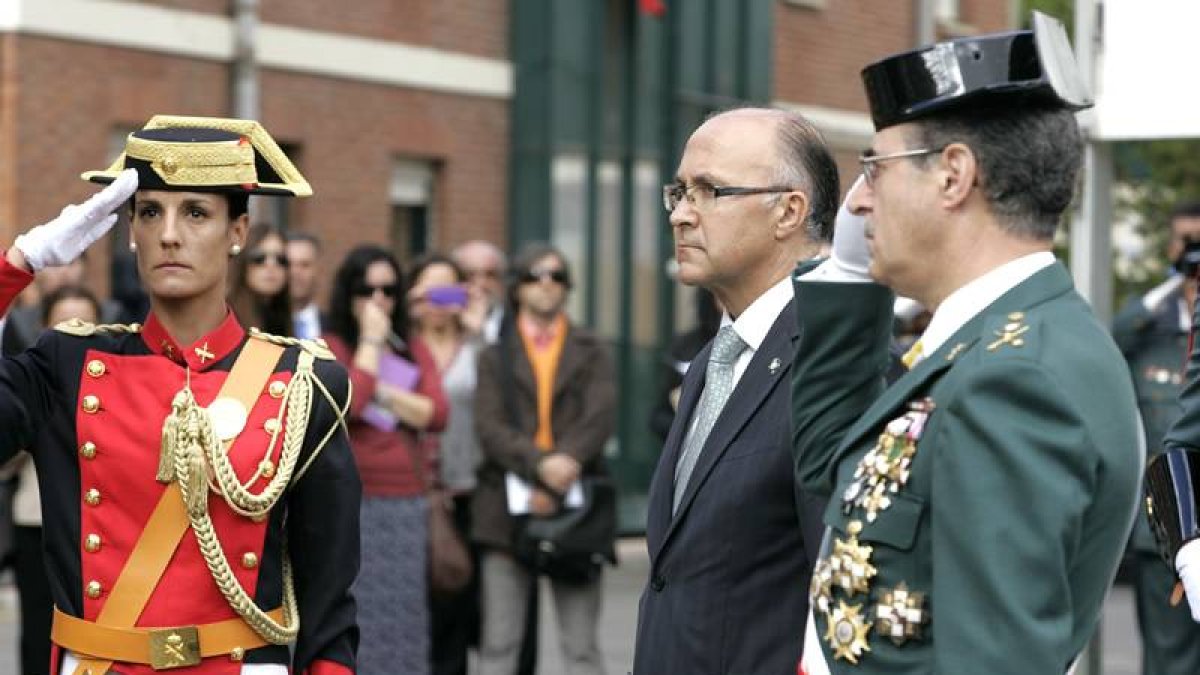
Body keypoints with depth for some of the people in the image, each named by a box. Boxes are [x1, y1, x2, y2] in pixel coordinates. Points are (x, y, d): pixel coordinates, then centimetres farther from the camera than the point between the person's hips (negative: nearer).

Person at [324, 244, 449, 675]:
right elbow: (348, 403, -18)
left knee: (403, 619, 5)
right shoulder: (331, 348, 0)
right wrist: (370, 340, -9)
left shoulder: (415, 351, 15)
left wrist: (382, 393, -9)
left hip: (406, 505, 5)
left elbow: (436, 414, 1)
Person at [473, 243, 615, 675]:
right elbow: (489, 427, -2)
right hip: (509, 506, 0)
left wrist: (566, 463, -17)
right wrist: (539, 465, -19)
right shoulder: (495, 357, 14)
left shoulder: (591, 353, 15)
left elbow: (600, 417, -1)